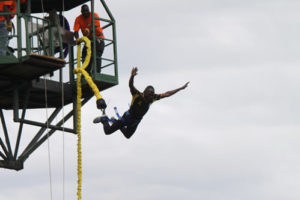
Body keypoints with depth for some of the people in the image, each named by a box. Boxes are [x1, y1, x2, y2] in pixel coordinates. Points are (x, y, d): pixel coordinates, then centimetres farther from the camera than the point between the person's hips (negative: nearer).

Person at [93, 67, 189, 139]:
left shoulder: (153, 98, -17)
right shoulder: (138, 95, -32)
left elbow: (166, 94, -11)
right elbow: (131, 86, -49)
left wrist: (181, 88, -12)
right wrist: (132, 76, -70)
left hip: (135, 122, 5)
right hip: (127, 117, -5)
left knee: (127, 135, 27)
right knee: (108, 131, 2)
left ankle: (119, 125, 52)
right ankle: (104, 120, 32)